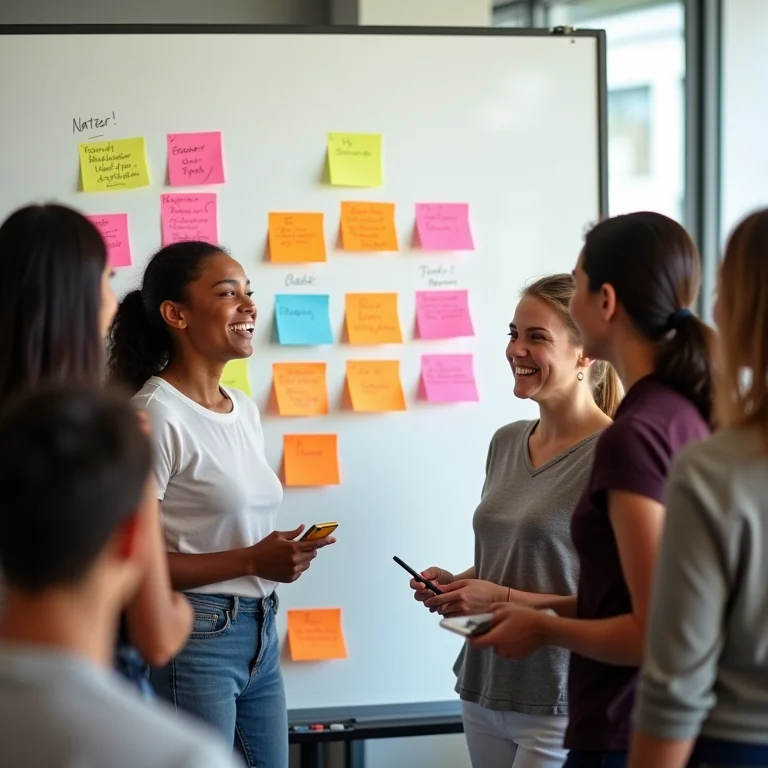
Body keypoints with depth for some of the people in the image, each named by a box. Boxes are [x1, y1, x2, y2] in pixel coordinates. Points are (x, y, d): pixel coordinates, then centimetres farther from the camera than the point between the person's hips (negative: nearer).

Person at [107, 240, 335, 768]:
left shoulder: (245, 409, 11)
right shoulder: (155, 415, -15)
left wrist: (278, 550, 1)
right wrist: (252, 561, -20)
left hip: (260, 633, 8)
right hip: (193, 640, -8)